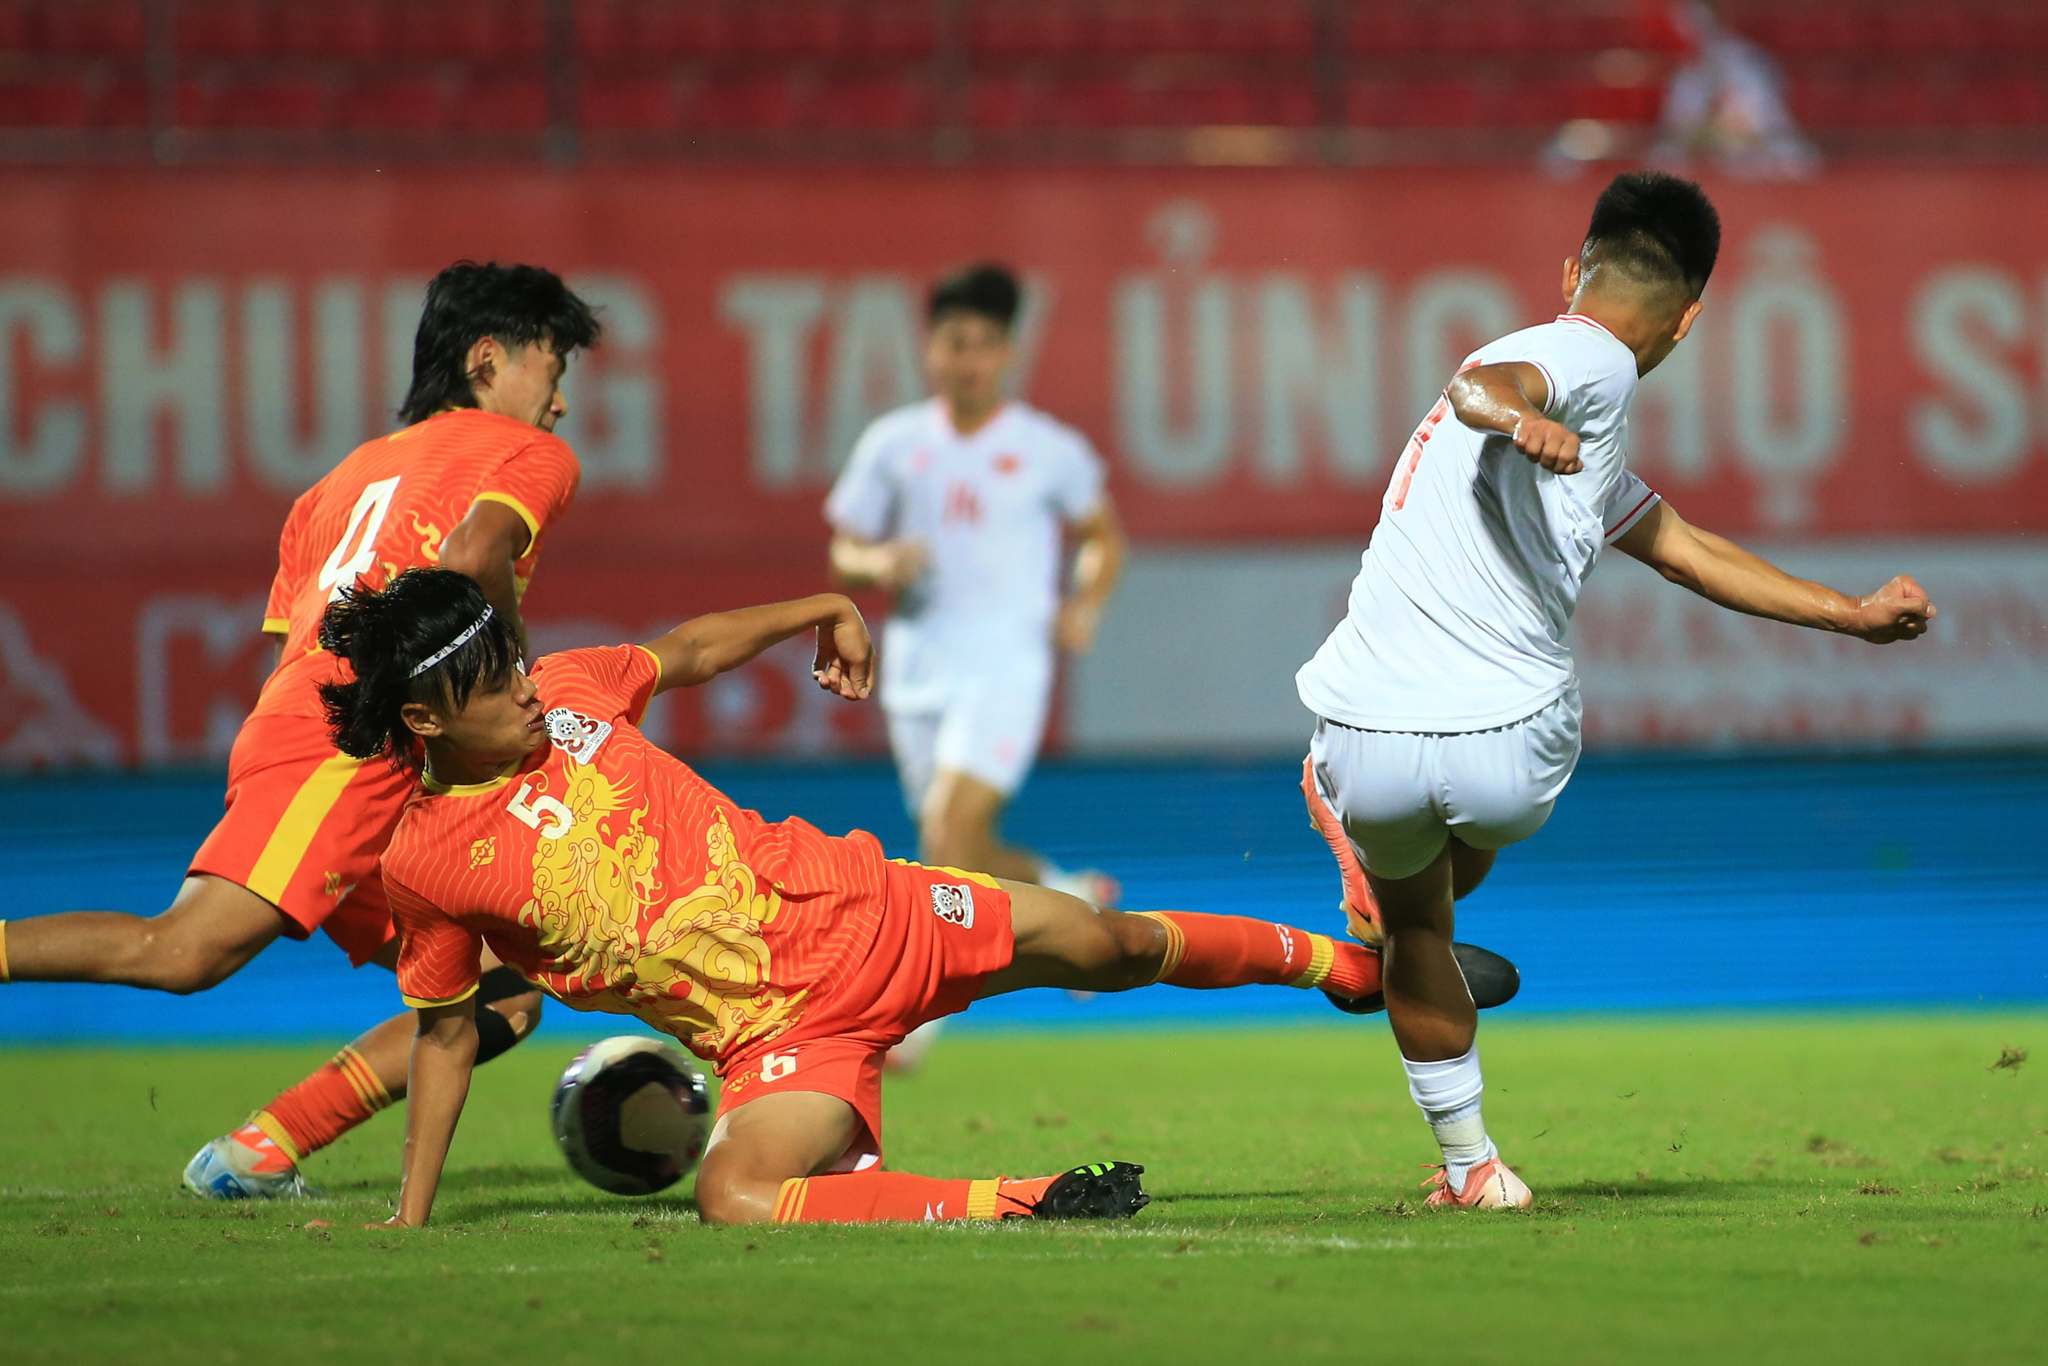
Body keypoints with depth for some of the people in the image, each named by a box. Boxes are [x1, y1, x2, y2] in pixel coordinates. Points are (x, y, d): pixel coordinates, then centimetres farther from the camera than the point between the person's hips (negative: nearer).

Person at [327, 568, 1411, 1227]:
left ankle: (1340, 962, 33)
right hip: (777, 1031, -4)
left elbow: (684, 652, 18)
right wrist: (408, 1221, 0)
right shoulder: (424, 866, -11)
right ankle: (1017, 1207, -28)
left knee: (1105, 945, 8)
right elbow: (446, 1033, 1)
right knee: (733, 1201, -34)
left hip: (849, 912, 4)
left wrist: (825, 609, 24)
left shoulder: (565, 690, -2)